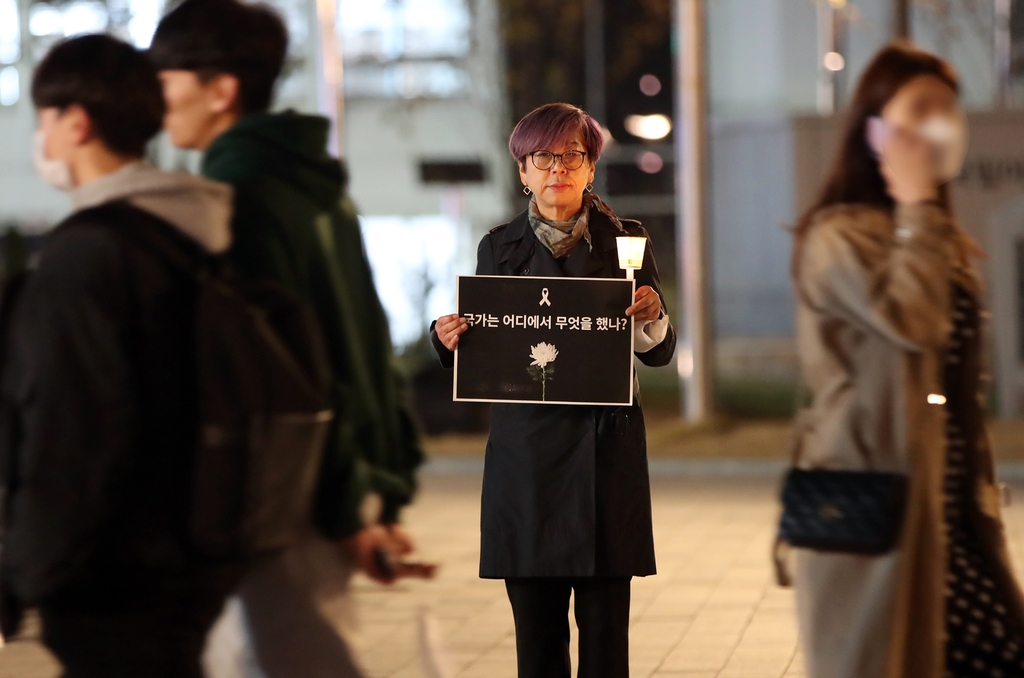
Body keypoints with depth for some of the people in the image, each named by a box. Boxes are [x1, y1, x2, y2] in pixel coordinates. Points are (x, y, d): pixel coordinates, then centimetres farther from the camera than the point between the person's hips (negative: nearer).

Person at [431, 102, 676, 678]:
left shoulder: (624, 241, 6)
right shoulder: (499, 248, 8)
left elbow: (660, 354, 5)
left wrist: (652, 317, -16)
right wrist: (450, 339, -11)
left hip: (606, 447, -1)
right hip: (526, 451, 1)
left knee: (606, 623, -2)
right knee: (536, 625, 1)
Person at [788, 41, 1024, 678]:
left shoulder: (945, 241, 18)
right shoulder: (839, 234, -9)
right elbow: (910, 321, -26)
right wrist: (916, 205, -15)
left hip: (946, 494, 8)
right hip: (873, 493, -8)